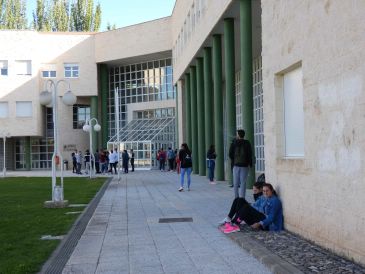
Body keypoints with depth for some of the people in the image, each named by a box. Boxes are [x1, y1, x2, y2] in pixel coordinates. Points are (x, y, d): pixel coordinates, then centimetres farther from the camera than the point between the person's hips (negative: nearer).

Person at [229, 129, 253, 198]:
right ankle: (241, 198, -5)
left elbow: (230, 154, 0)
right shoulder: (247, 143, -4)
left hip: (236, 165, 1)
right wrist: (250, 164, 5)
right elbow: (250, 154, -5)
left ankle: (236, 197, 11)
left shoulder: (234, 143, 0)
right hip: (244, 165, -1)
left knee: (236, 183, 9)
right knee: (243, 183, 0)